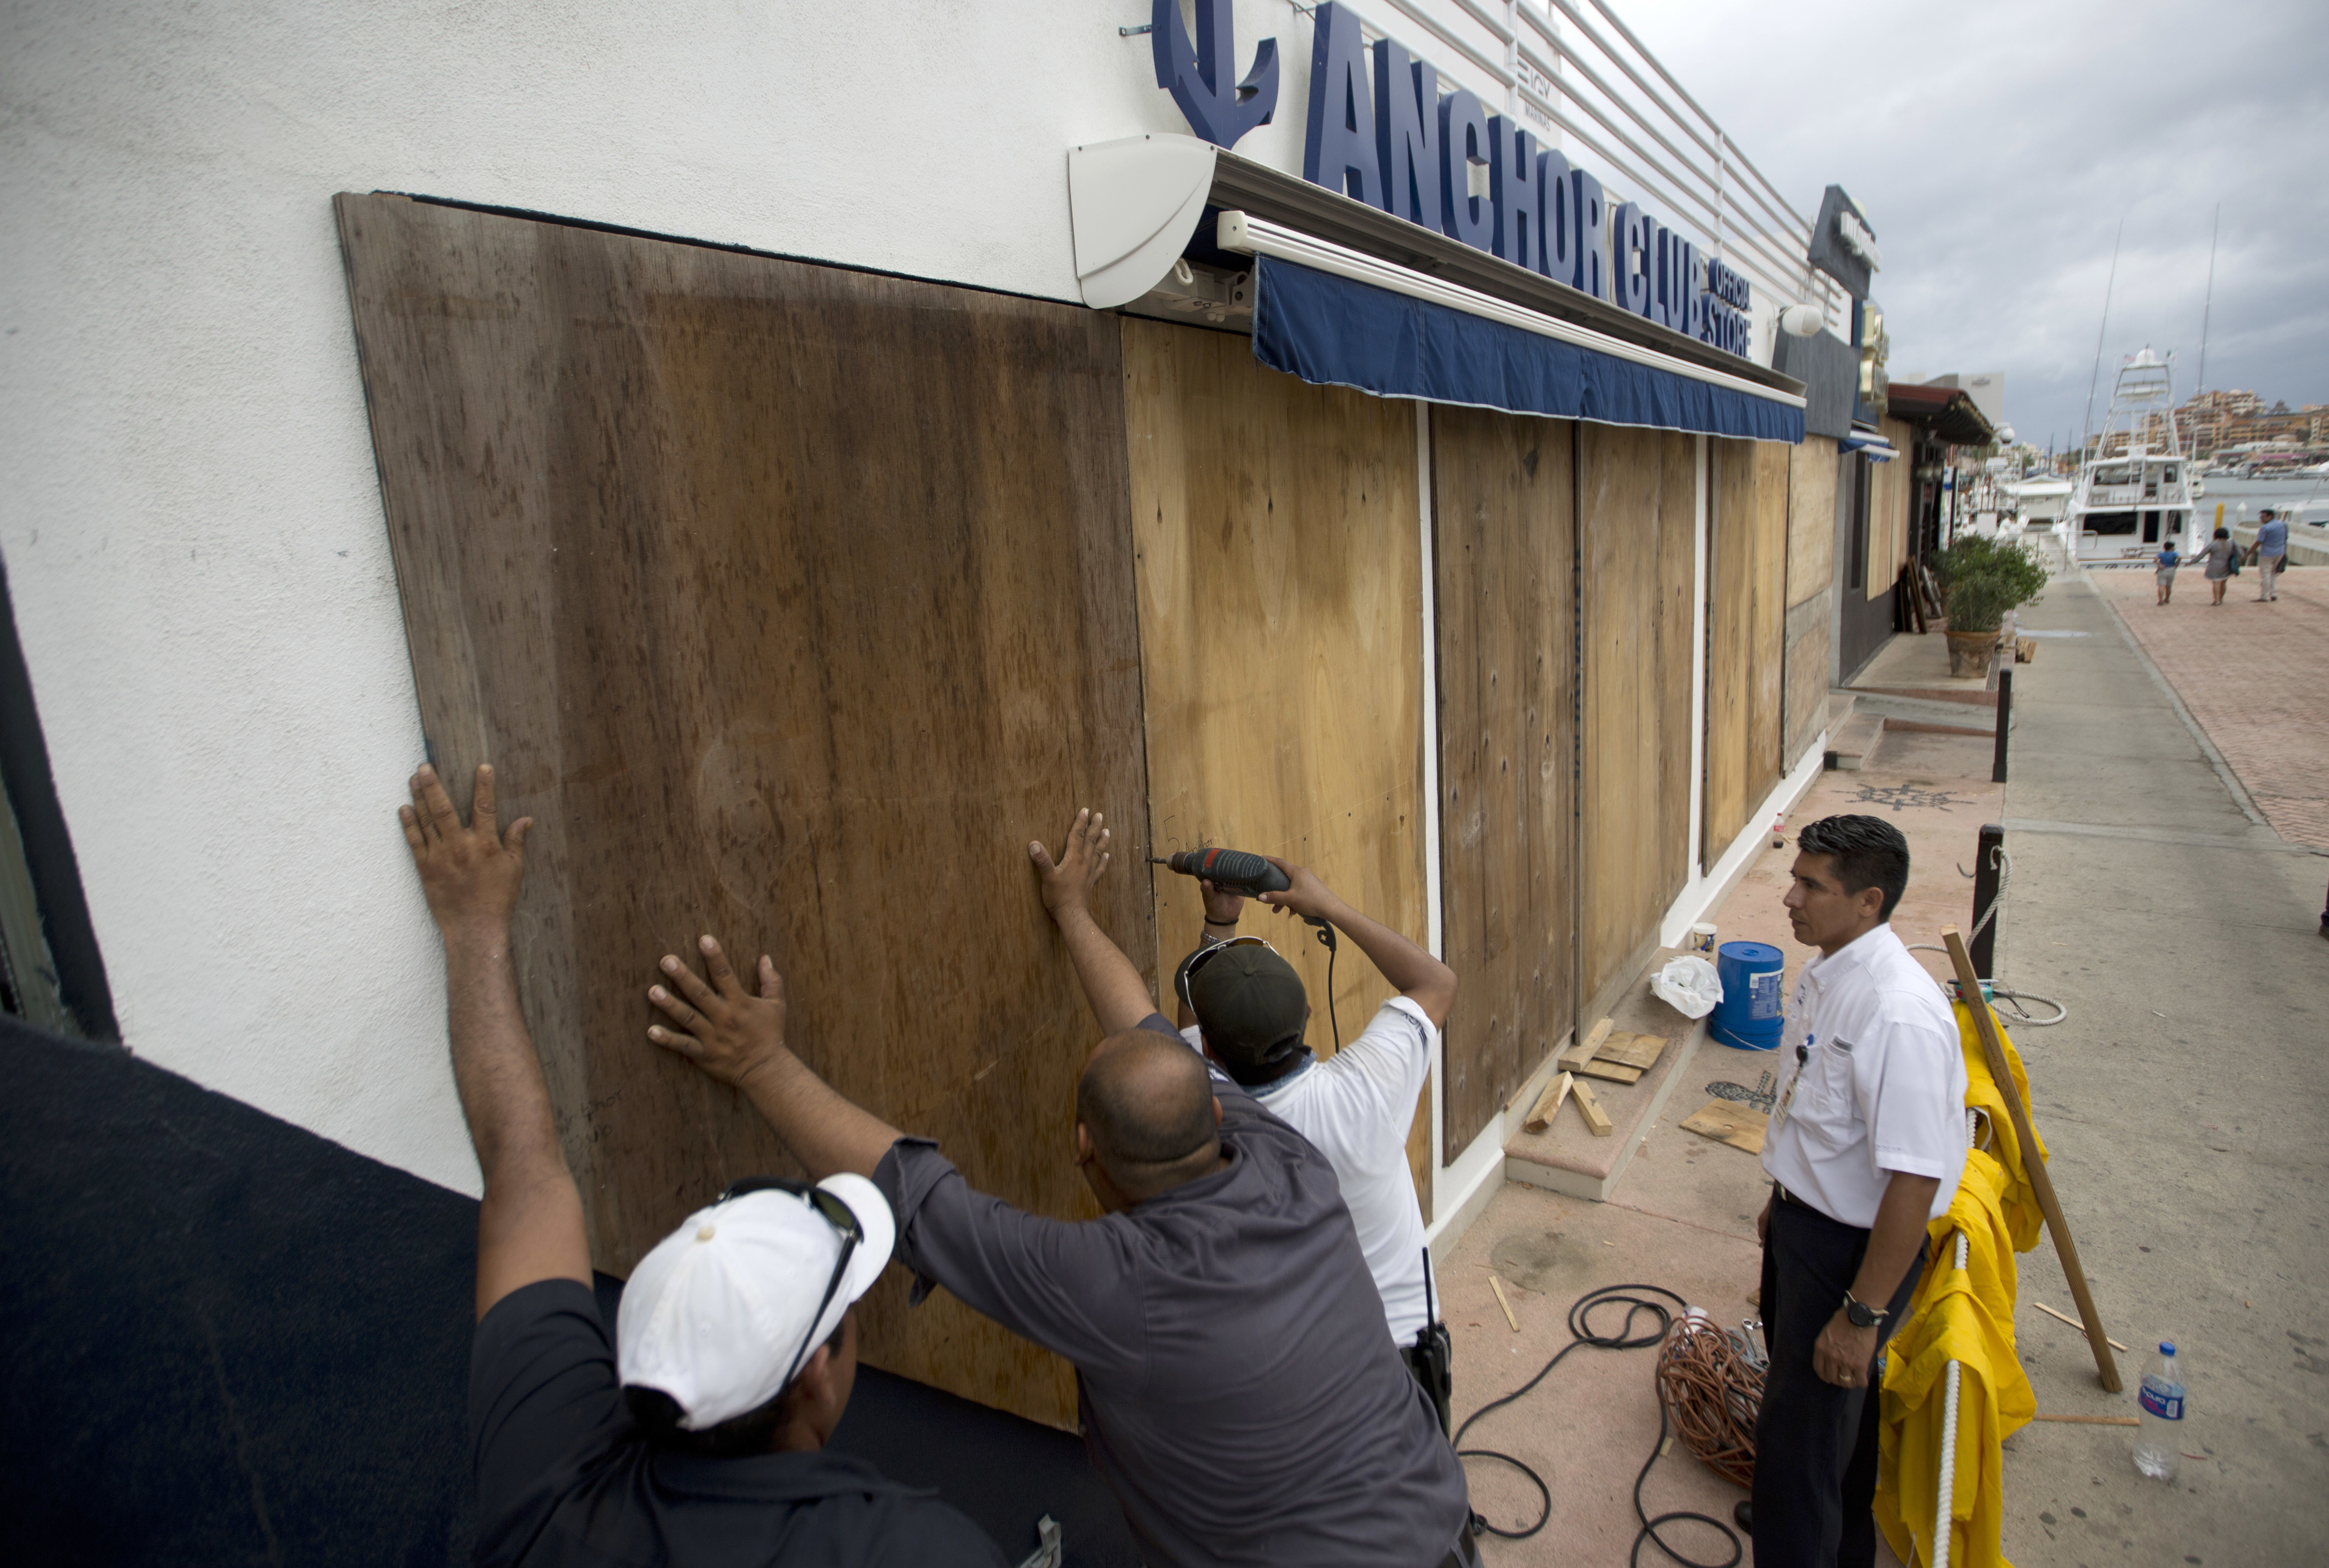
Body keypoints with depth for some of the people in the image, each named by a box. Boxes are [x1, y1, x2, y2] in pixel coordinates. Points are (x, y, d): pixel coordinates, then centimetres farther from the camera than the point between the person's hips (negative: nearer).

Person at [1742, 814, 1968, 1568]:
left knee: (1805, 1427, 6)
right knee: (1831, 1402, 29)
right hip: (1804, 1218, 9)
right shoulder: (1824, 973, -3)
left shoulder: (1900, 1016, -32)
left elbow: (1915, 1180, -30)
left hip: (1855, 1245, -9)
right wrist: (1782, 1198, 22)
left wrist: (1864, 1313, -23)